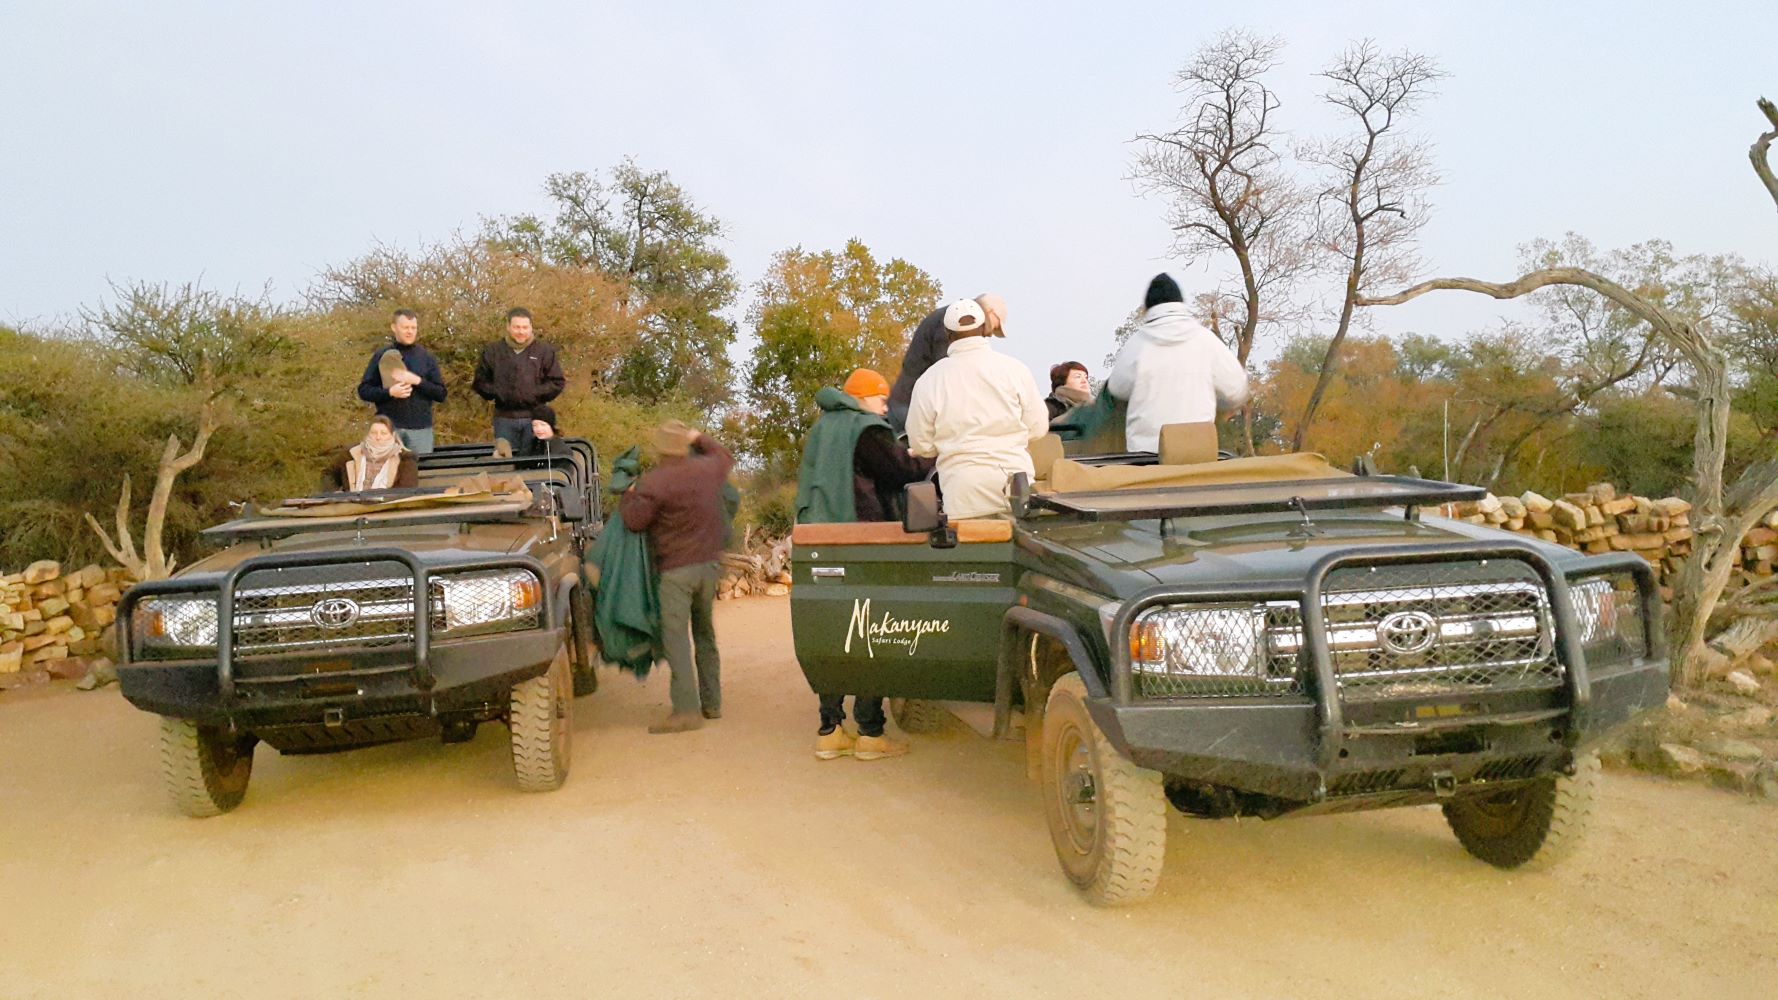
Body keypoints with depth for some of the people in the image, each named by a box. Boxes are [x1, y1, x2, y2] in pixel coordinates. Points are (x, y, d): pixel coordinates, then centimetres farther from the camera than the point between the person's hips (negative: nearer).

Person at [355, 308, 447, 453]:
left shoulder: (426, 357, 7)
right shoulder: (381, 355, 4)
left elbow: (441, 394, 3)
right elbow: (363, 390, 3)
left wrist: (418, 381, -12)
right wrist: (389, 392, -14)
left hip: (420, 428, 1)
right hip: (388, 426, -1)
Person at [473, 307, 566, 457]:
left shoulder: (544, 351, 3)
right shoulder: (492, 351, 7)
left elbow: (557, 383, 3)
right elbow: (480, 382, 11)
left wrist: (535, 394, -8)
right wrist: (497, 393, -5)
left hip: (534, 418, -1)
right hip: (504, 418, 1)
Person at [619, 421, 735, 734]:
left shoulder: (653, 482, -14)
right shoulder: (707, 469, 5)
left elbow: (634, 520, -10)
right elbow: (725, 456, 27)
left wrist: (629, 495, 8)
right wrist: (699, 438, 33)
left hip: (676, 570, -6)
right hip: (710, 564, 7)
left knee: (676, 637, -7)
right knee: (705, 633, 17)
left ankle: (687, 709, -14)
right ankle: (712, 702, 21)